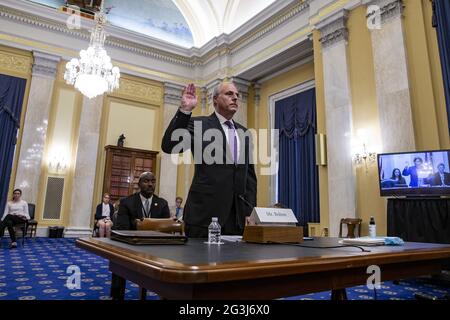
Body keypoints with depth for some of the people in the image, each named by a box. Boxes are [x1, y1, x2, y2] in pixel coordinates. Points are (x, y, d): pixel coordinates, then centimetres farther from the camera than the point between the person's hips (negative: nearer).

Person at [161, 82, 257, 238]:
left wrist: (250, 211, 7)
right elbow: (169, 146, -12)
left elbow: (249, 174, 16)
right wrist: (185, 110, -18)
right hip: (204, 212, -4)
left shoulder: (244, 133, 16)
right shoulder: (198, 124, 2)